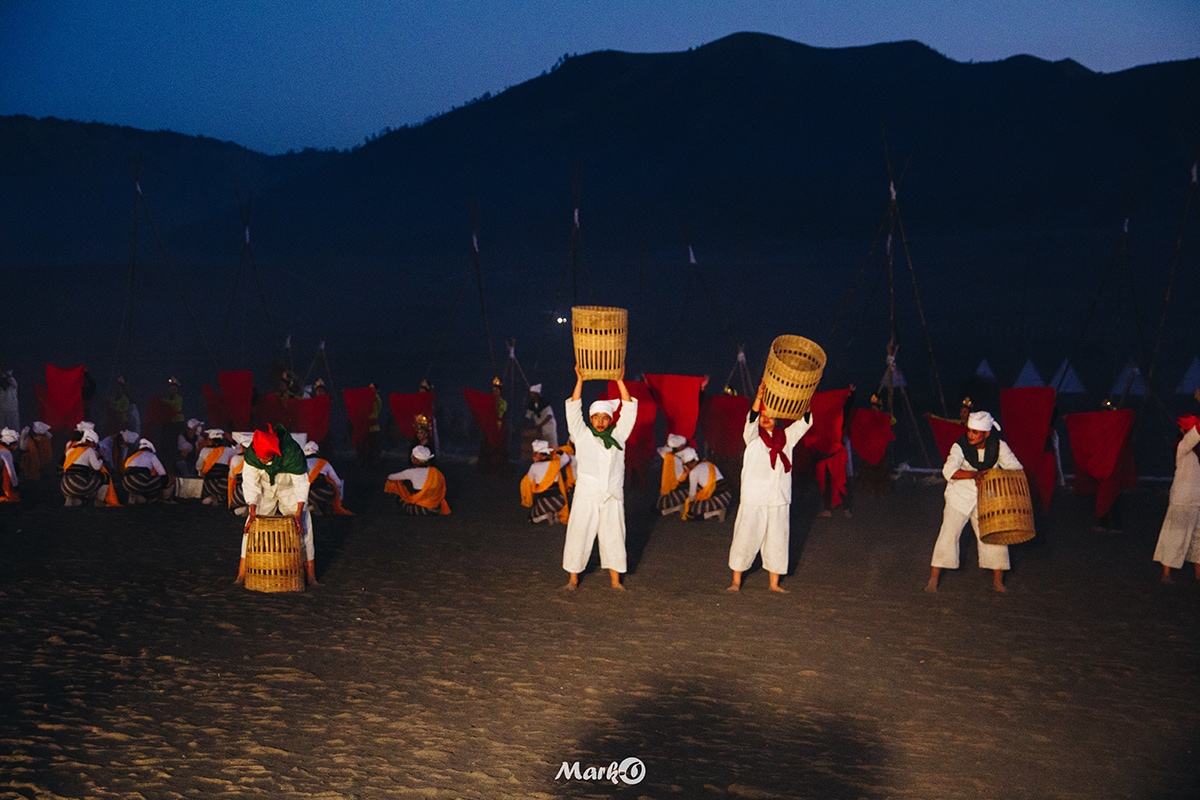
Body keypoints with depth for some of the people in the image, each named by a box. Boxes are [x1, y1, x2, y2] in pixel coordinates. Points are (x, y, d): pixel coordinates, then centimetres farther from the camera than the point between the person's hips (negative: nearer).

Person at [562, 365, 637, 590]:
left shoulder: (618, 436, 8)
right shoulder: (582, 435, 5)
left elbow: (629, 409, 3)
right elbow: (573, 409, -2)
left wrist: (620, 381, -3)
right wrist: (580, 380, -8)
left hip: (612, 497, 2)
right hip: (586, 496, -1)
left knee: (614, 538, 4)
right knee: (579, 536, 0)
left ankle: (615, 580, 13)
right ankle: (573, 578, 11)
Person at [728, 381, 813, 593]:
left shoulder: (786, 437, 9)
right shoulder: (753, 437, 0)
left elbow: (804, 423, 1)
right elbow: (751, 420, -19)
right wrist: (759, 396, -33)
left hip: (779, 499, 3)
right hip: (753, 498, -3)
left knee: (777, 540, 8)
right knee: (745, 538, 0)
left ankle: (774, 583, 17)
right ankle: (736, 580, 10)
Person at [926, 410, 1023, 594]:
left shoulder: (999, 446, -10)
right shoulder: (960, 446, -19)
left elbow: (1016, 468, -8)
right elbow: (948, 470, -33)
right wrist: (974, 475, -46)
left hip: (986, 498, 2)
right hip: (960, 496, -2)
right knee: (948, 534, -8)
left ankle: (998, 582, 14)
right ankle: (933, 578, 2)